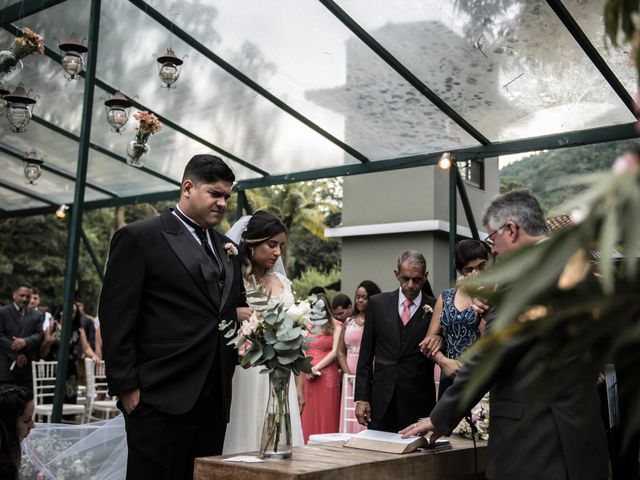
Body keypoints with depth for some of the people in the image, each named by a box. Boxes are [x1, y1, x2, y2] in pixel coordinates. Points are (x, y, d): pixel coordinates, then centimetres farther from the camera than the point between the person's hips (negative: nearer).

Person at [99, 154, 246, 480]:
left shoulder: (226, 248, 16)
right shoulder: (140, 237, -3)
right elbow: (115, 318, -7)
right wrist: (126, 386, -11)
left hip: (215, 399, 6)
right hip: (162, 397, -6)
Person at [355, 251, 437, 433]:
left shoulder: (435, 308, 0)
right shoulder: (377, 303, 6)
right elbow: (366, 355, 6)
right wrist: (361, 397, 2)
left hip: (418, 404, -1)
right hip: (381, 403, 2)